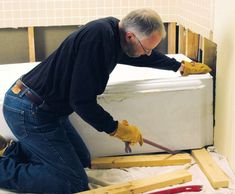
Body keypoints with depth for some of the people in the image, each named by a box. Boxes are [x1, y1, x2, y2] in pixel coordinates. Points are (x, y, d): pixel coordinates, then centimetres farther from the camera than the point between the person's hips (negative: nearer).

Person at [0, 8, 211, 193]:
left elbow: (147, 56, 24)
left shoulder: (115, 31, 2)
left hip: (46, 107, 10)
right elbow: (81, 100, -25)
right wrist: (115, 128, -13)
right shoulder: (99, 37, -26)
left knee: (82, 160, 17)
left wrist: (181, 66, 36)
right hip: (29, 111, -9)